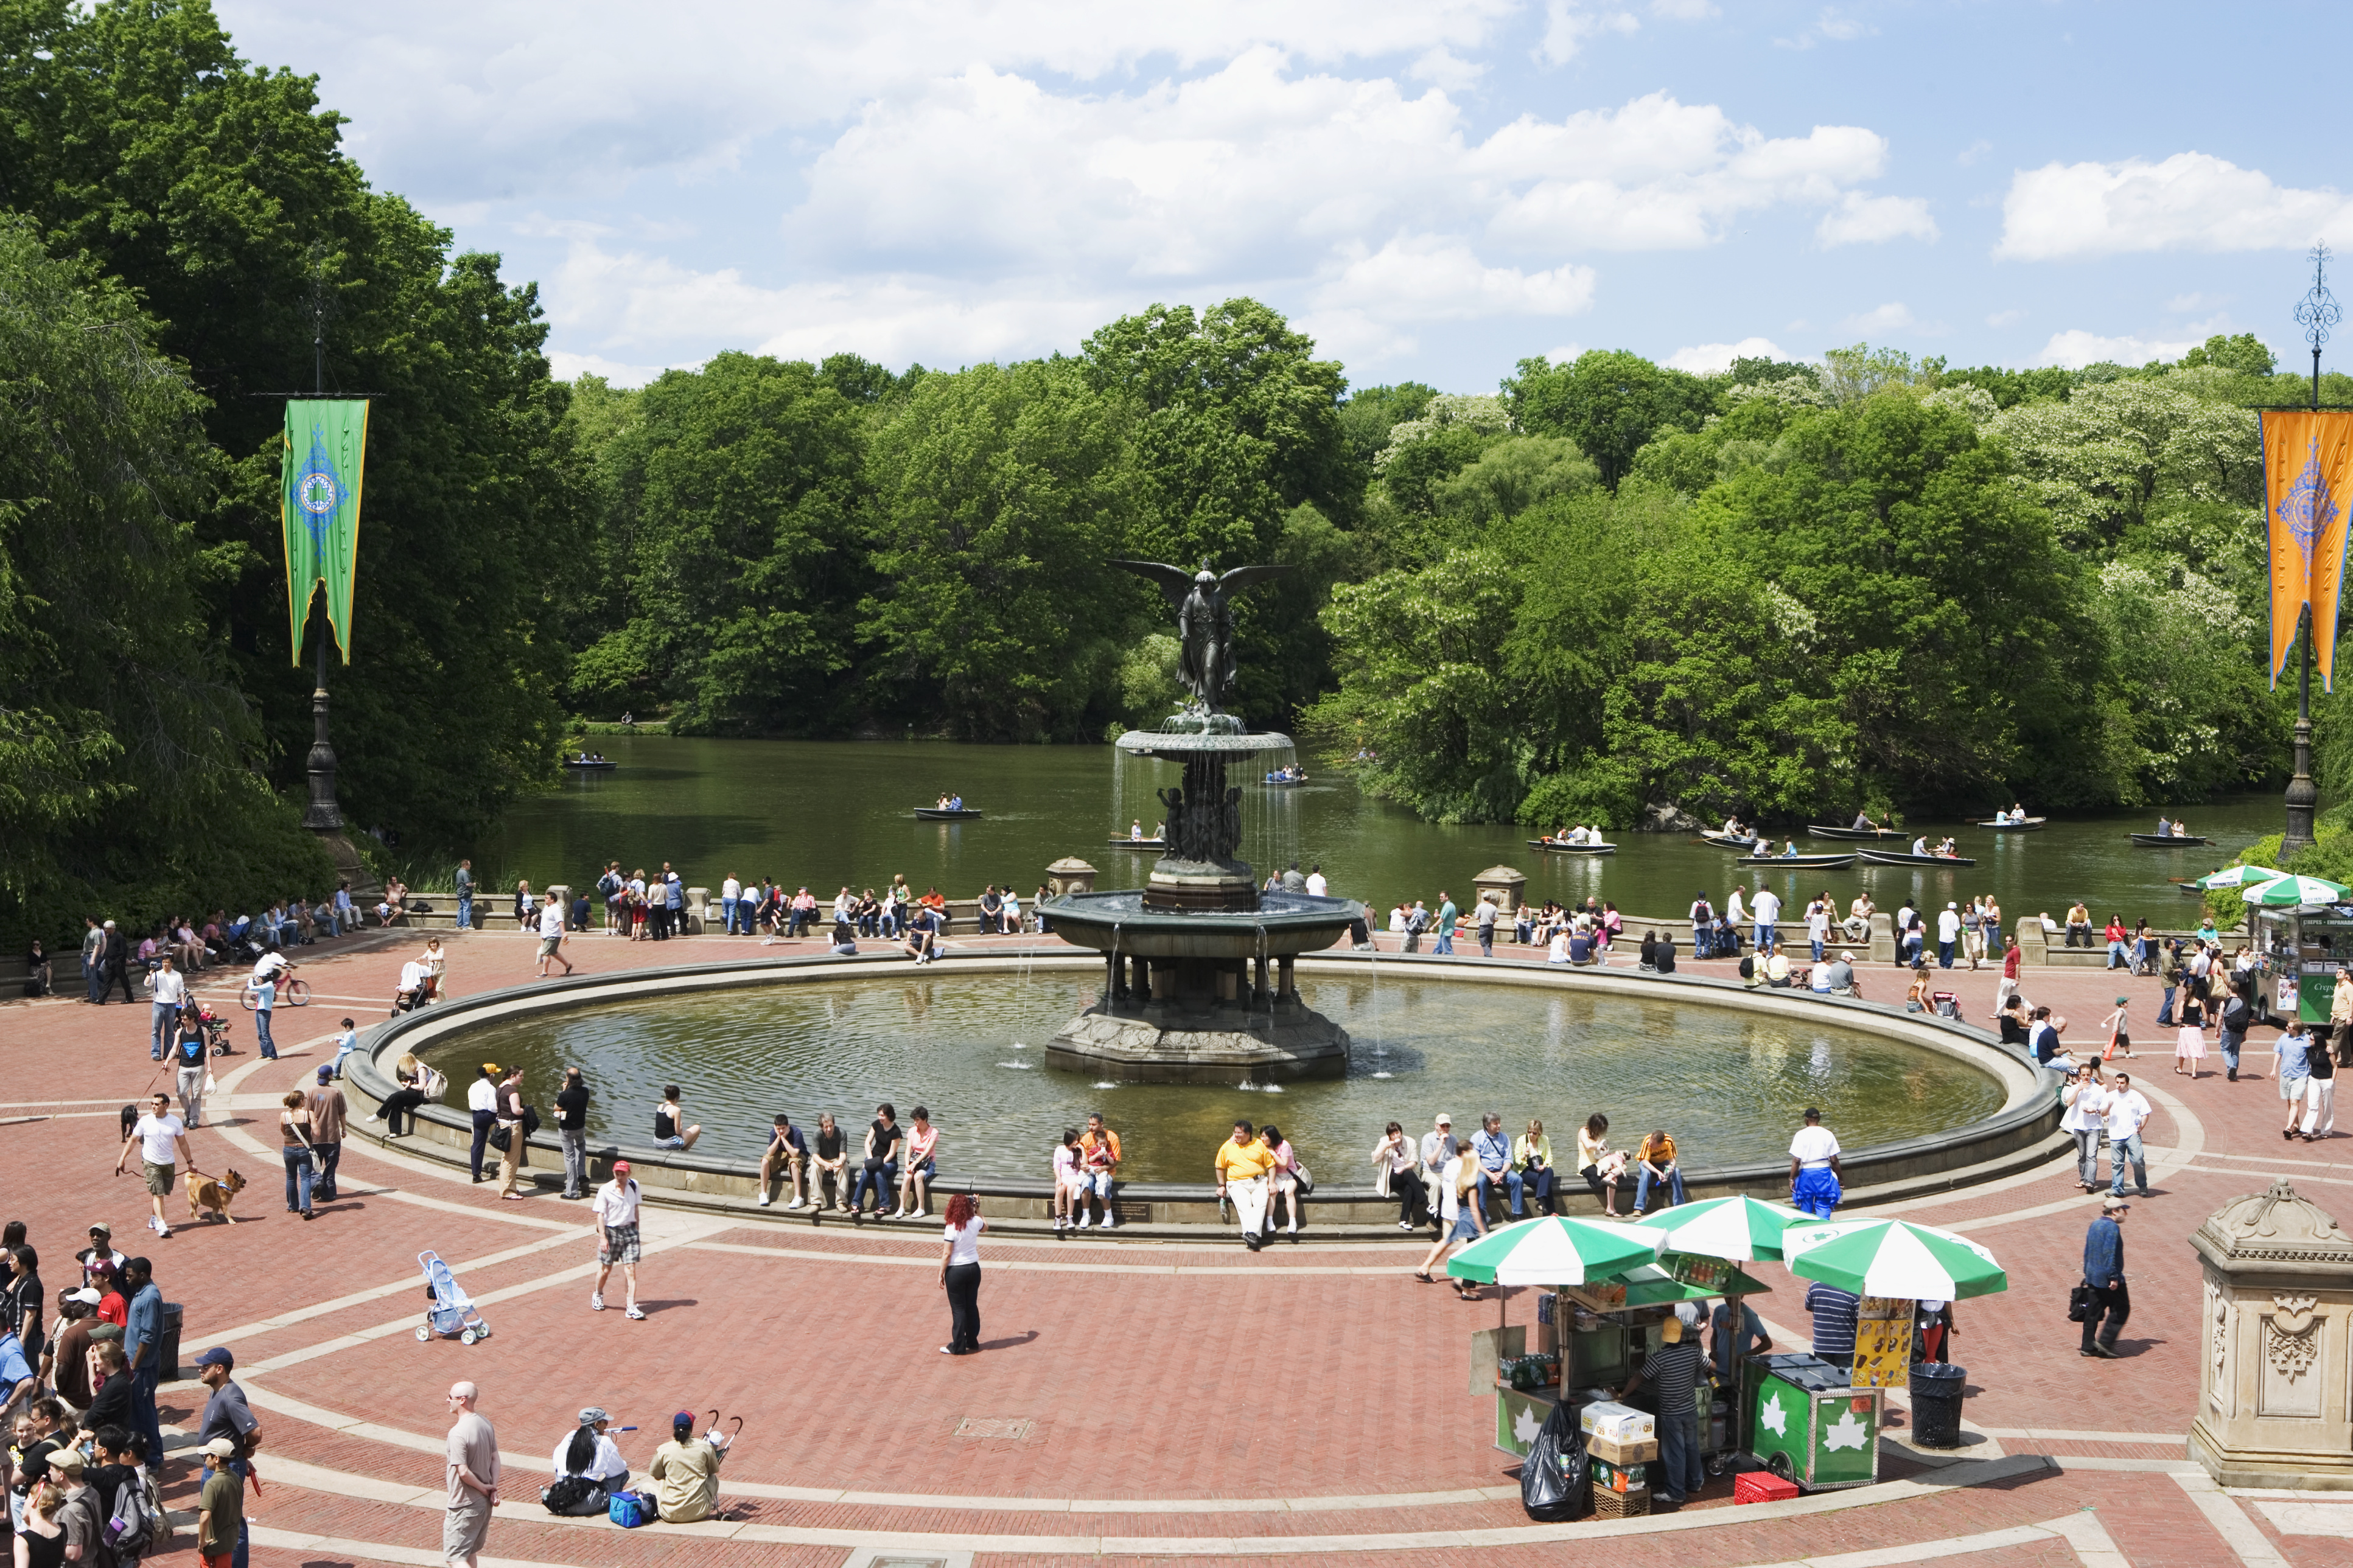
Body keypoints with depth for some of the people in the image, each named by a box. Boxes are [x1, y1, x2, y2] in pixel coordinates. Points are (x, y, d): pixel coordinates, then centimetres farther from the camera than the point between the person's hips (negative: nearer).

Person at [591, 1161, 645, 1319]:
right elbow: (600, 1214, -11)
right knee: (605, 1269, 9)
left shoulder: (634, 1185, 1)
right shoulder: (605, 1190, -11)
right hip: (611, 1232, -3)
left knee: (631, 1270, -4)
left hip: (629, 1231, 3)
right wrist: (603, 1237, -16)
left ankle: (632, 1307, -5)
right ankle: (598, 1295, 37)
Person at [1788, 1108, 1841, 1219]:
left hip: (1807, 1173, -1)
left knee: (1806, 1207, 12)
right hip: (1824, 1172, 1)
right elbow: (1834, 1160, -1)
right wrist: (1838, 1178, 10)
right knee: (1823, 1207, 5)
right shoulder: (1828, 1134, -1)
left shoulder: (1801, 1135, -7)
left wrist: (1792, 1179, -4)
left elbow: (1796, 1160, -10)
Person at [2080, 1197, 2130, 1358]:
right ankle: (2105, 1342, 2)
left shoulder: (2095, 1225, 11)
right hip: (2107, 1278, -9)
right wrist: (2113, 1277, -21)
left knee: (2093, 1312, 12)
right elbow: (2110, 1254, -23)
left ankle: (2088, 1347, 15)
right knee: (2121, 1310, 5)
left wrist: (2087, 1273, 22)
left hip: (2093, 1277, 9)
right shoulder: (2113, 1227, -17)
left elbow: (2087, 1251, 16)